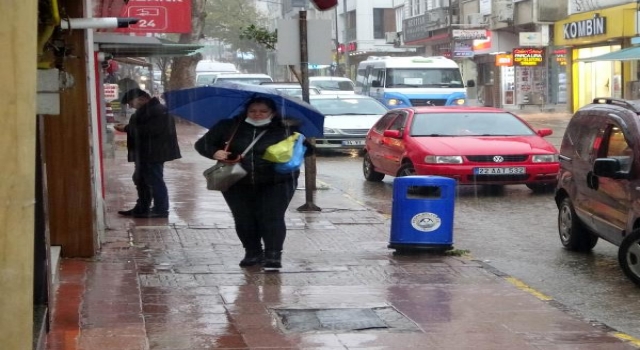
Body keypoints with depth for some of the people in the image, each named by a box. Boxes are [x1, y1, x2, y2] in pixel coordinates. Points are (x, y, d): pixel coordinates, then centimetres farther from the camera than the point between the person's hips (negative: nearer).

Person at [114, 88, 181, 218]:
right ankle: (141, 208, 24)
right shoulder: (147, 110, 15)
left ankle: (160, 209, 3)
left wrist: (127, 128, -20)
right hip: (146, 153, 11)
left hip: (153, 153, -11)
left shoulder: (156, 111, -20)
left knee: (154, 180, -4)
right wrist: (127, 128, 8)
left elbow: (147, 130, -28)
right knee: (141, 179, 16)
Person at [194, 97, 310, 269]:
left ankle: (273, 255, -4)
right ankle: (252, 253, 20)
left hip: (276, 184, -2)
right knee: (243, 220, 4)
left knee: (272, 218, -10)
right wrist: (214, 152, -14)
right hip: (238, 185, 2)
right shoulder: (229, 127, 4)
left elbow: (306, 147, 9)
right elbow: (202, 144, 7)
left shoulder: (286, 129, 1)